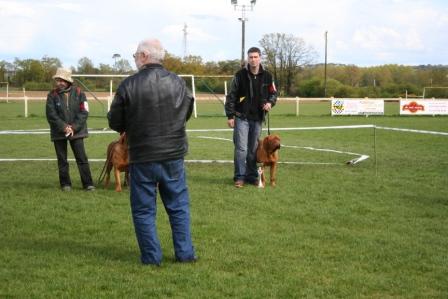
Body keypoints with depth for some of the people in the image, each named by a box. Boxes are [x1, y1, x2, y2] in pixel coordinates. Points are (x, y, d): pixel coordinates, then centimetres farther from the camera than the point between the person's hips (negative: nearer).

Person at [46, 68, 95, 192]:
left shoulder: (78, 93, -3)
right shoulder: (52, 95, -3)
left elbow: (83, 113, -6)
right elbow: (51, 115, -8)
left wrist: (73, 127, -14)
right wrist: (64, 127, -16)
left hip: (76, 131, -1)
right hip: (59, 133, 1)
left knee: (82, 158, -2)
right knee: (62, 160, 7)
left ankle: (88, 184, 1)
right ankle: (65, 184, 16)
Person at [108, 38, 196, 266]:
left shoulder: (129, 85, -13)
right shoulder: (178, 83, -1)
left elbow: (115, 123, -6)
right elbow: (187, 113, 14)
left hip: (142, 157, -3)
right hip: (174, 155, 3)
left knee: (143, 209, 8)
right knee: (179, 206, 14)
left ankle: (152, 256, 10)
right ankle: (185, 253, 15)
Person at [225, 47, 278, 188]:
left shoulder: (267, 76, 2)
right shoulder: (240, 75, -5)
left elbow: (273, 93, 13)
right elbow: (231, 96, -3)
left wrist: (270, 102, -9)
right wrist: (230, 115, -7)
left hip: (257, 118, 3)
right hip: (242, 117, -3)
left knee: (253, 149, 10)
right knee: (241, 148, -6)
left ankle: (252, 176, 18)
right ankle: (240, 177, 1)